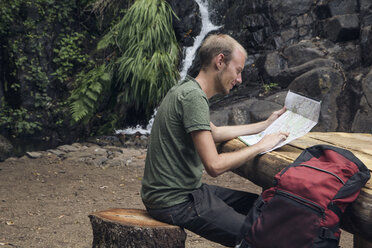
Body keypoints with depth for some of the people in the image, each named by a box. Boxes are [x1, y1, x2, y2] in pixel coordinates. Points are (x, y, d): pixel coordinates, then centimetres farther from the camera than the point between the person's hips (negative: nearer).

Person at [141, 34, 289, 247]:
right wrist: (261, 146, -12)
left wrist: (266, 124, 29)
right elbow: (215, 166, -25)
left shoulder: (189, 91, 12)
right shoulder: (193, 97, -20)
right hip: (174, 203, -11)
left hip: (187, 189, 11)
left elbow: (215, 133, 28)